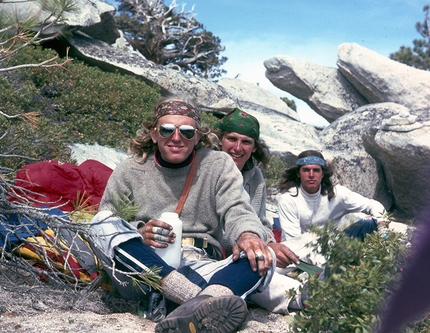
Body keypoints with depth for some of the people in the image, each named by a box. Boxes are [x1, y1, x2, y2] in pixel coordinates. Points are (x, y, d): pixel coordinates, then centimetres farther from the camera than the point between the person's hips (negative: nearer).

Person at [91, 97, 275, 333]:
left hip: (200, 269, 0)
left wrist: (249, 234, -30)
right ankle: (204, 300, -39)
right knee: (106, 223, -25)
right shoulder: (129, 170, 6)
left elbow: (236, 210, -5)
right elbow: (103, 227, 5)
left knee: (261, 259, -23)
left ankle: (199, 308, -54)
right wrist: (138, 235, -17)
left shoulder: (219, 165, 7)